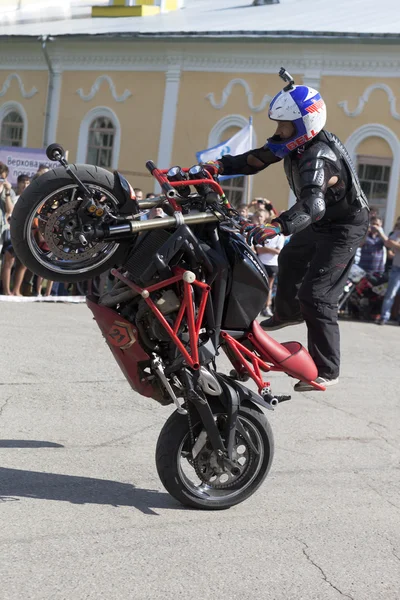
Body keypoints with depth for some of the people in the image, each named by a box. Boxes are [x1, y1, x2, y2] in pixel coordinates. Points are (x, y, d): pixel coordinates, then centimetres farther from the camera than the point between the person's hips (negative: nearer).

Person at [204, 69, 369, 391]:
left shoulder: (319, 157, -38)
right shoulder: (295, 142, -9)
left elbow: (313, 204, -54)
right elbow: (257, 159, -4)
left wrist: (277, 227, -68)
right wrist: (221, 166, -19)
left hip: (343, 227, -11)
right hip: (319, 224, 11)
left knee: (315, 296, -19)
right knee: (290, 259, 33)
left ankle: (326, 370, -13)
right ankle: (287, 312, 61)